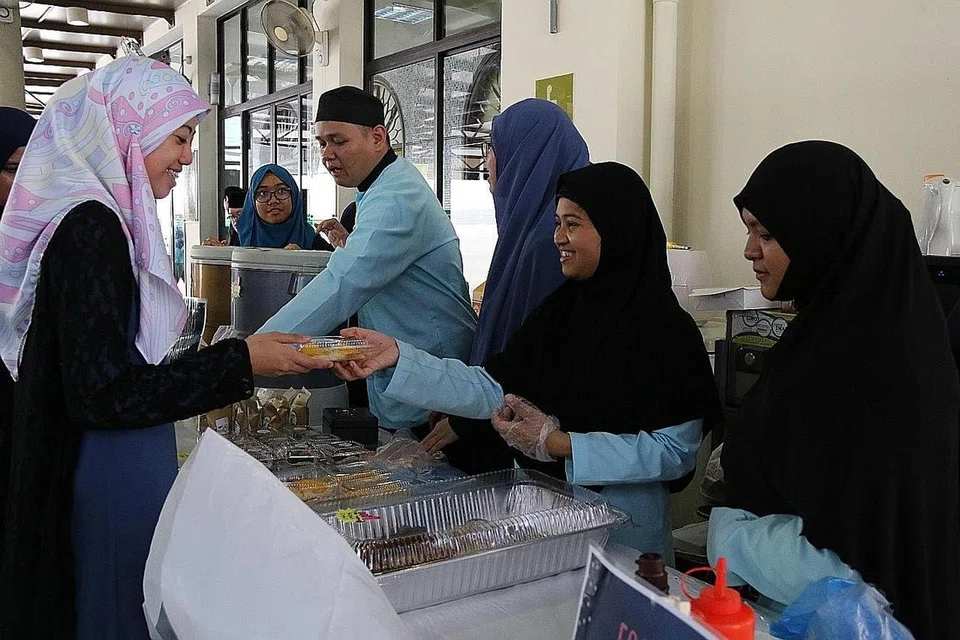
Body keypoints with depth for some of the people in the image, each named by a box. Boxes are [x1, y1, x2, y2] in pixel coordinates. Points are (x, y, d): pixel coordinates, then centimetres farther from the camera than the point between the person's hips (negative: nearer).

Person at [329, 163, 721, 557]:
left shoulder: (665, 329, -16)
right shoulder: (559, 311, 2)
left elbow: (676, 450, -19)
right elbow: (492, 389, -3)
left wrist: (557, 443, -22)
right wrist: (398, 357, -14)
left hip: (623, 524, -5)